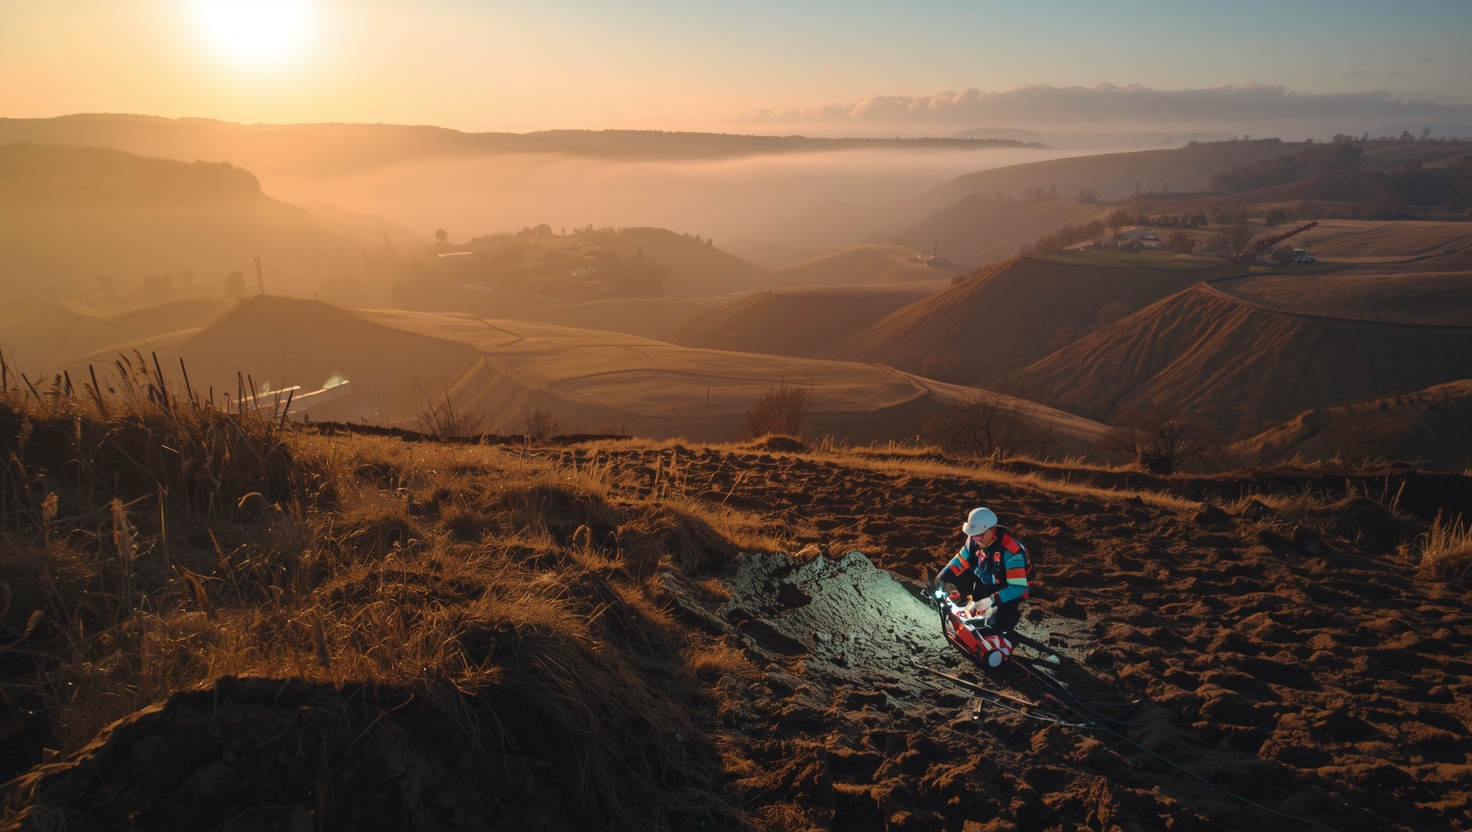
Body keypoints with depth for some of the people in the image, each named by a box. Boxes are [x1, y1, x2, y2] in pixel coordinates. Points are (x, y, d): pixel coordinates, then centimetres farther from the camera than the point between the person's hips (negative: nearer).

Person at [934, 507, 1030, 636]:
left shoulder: (1011, 551, -32)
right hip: (982, 584, 7)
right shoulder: (974, 539, -11)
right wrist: (942, 576, -14)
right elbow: (961, 560, 3)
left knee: (993, 626, -29)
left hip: (1006, 594, -7)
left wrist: (991, 600, -41)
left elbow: (1019, 587, -33)